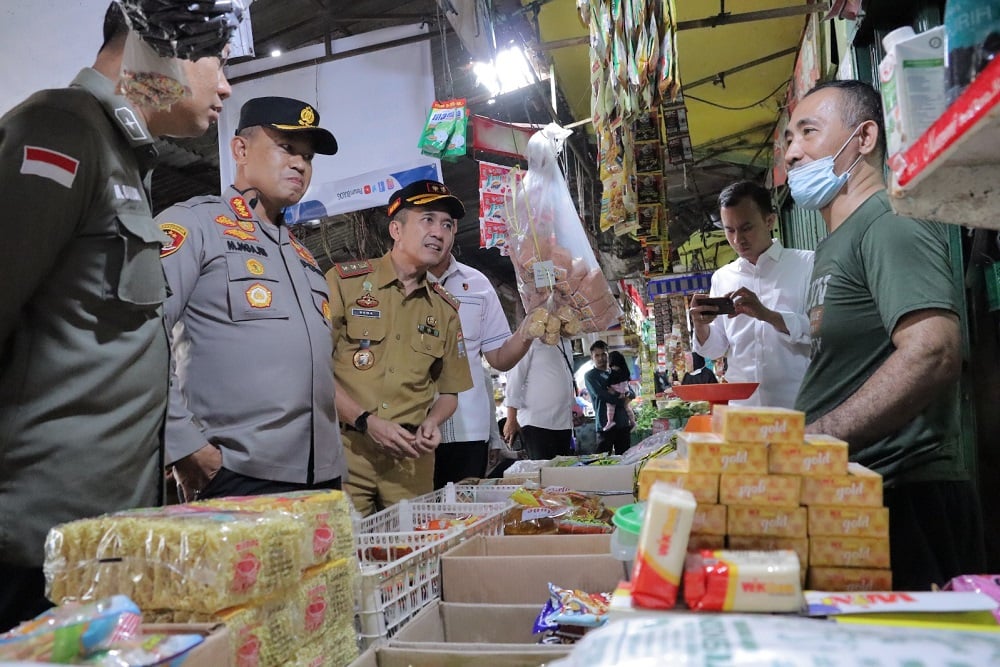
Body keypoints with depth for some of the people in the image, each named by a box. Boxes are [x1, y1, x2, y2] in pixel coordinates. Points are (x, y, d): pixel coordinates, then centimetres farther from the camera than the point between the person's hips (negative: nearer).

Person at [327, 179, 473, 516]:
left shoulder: (445, 309, 12)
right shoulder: (344, 281, -2)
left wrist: (431, 423, -2)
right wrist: (366, 421, -13)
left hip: (412, 459, 4)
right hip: (346, 449, -3)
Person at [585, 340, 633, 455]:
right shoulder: (590, 376, 2)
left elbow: (631, 393, 12)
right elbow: (600, 394, -13)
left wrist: (616, 393, -10)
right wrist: (622, 400, -6)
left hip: (623, 423, 5)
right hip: (605, 424, -5)